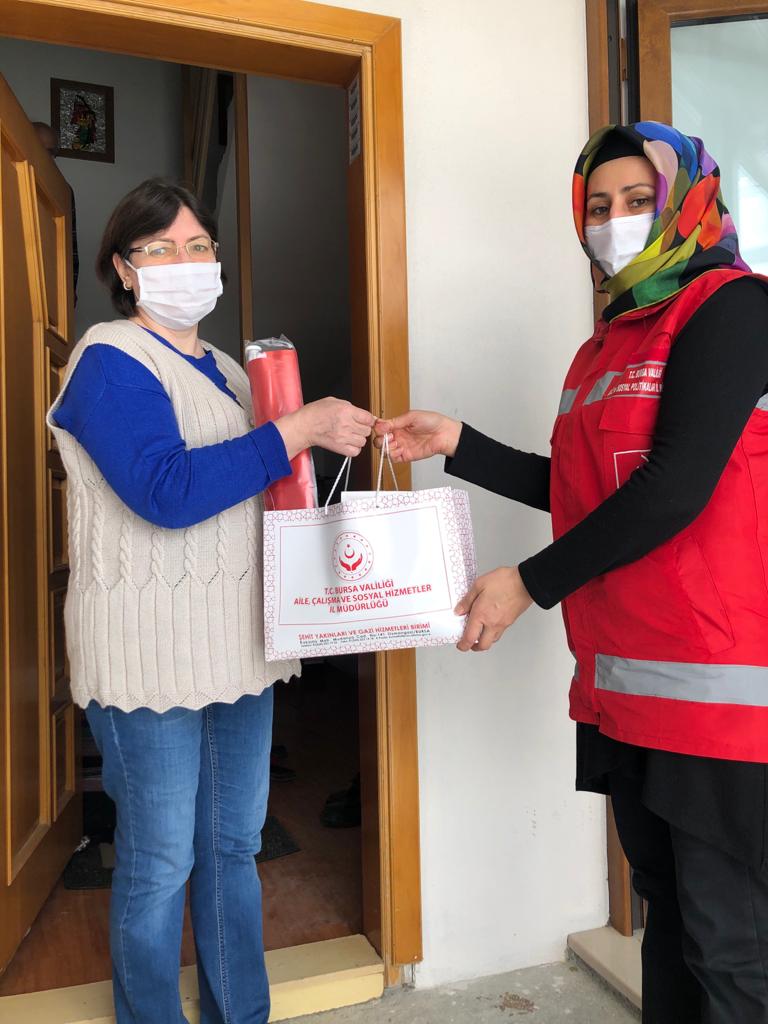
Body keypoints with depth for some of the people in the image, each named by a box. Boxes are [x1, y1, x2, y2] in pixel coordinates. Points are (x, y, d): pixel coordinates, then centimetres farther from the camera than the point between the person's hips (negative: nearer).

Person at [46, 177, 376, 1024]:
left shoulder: (224, 369, 15)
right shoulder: (110, 361, -8)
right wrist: (297, 430, -21)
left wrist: (328, 439, 4)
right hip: (150, 648, -7)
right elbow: (166, 490, -24)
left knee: (233, 845, 17)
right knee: (160, 863, 6)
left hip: (235, 640, 7)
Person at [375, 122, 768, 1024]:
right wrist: (459, 446, 11)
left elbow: (676, 487, -18)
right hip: (625, 685, 8)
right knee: (666, 914, 20)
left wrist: (531, 584, -12)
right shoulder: (606, 342, 17)